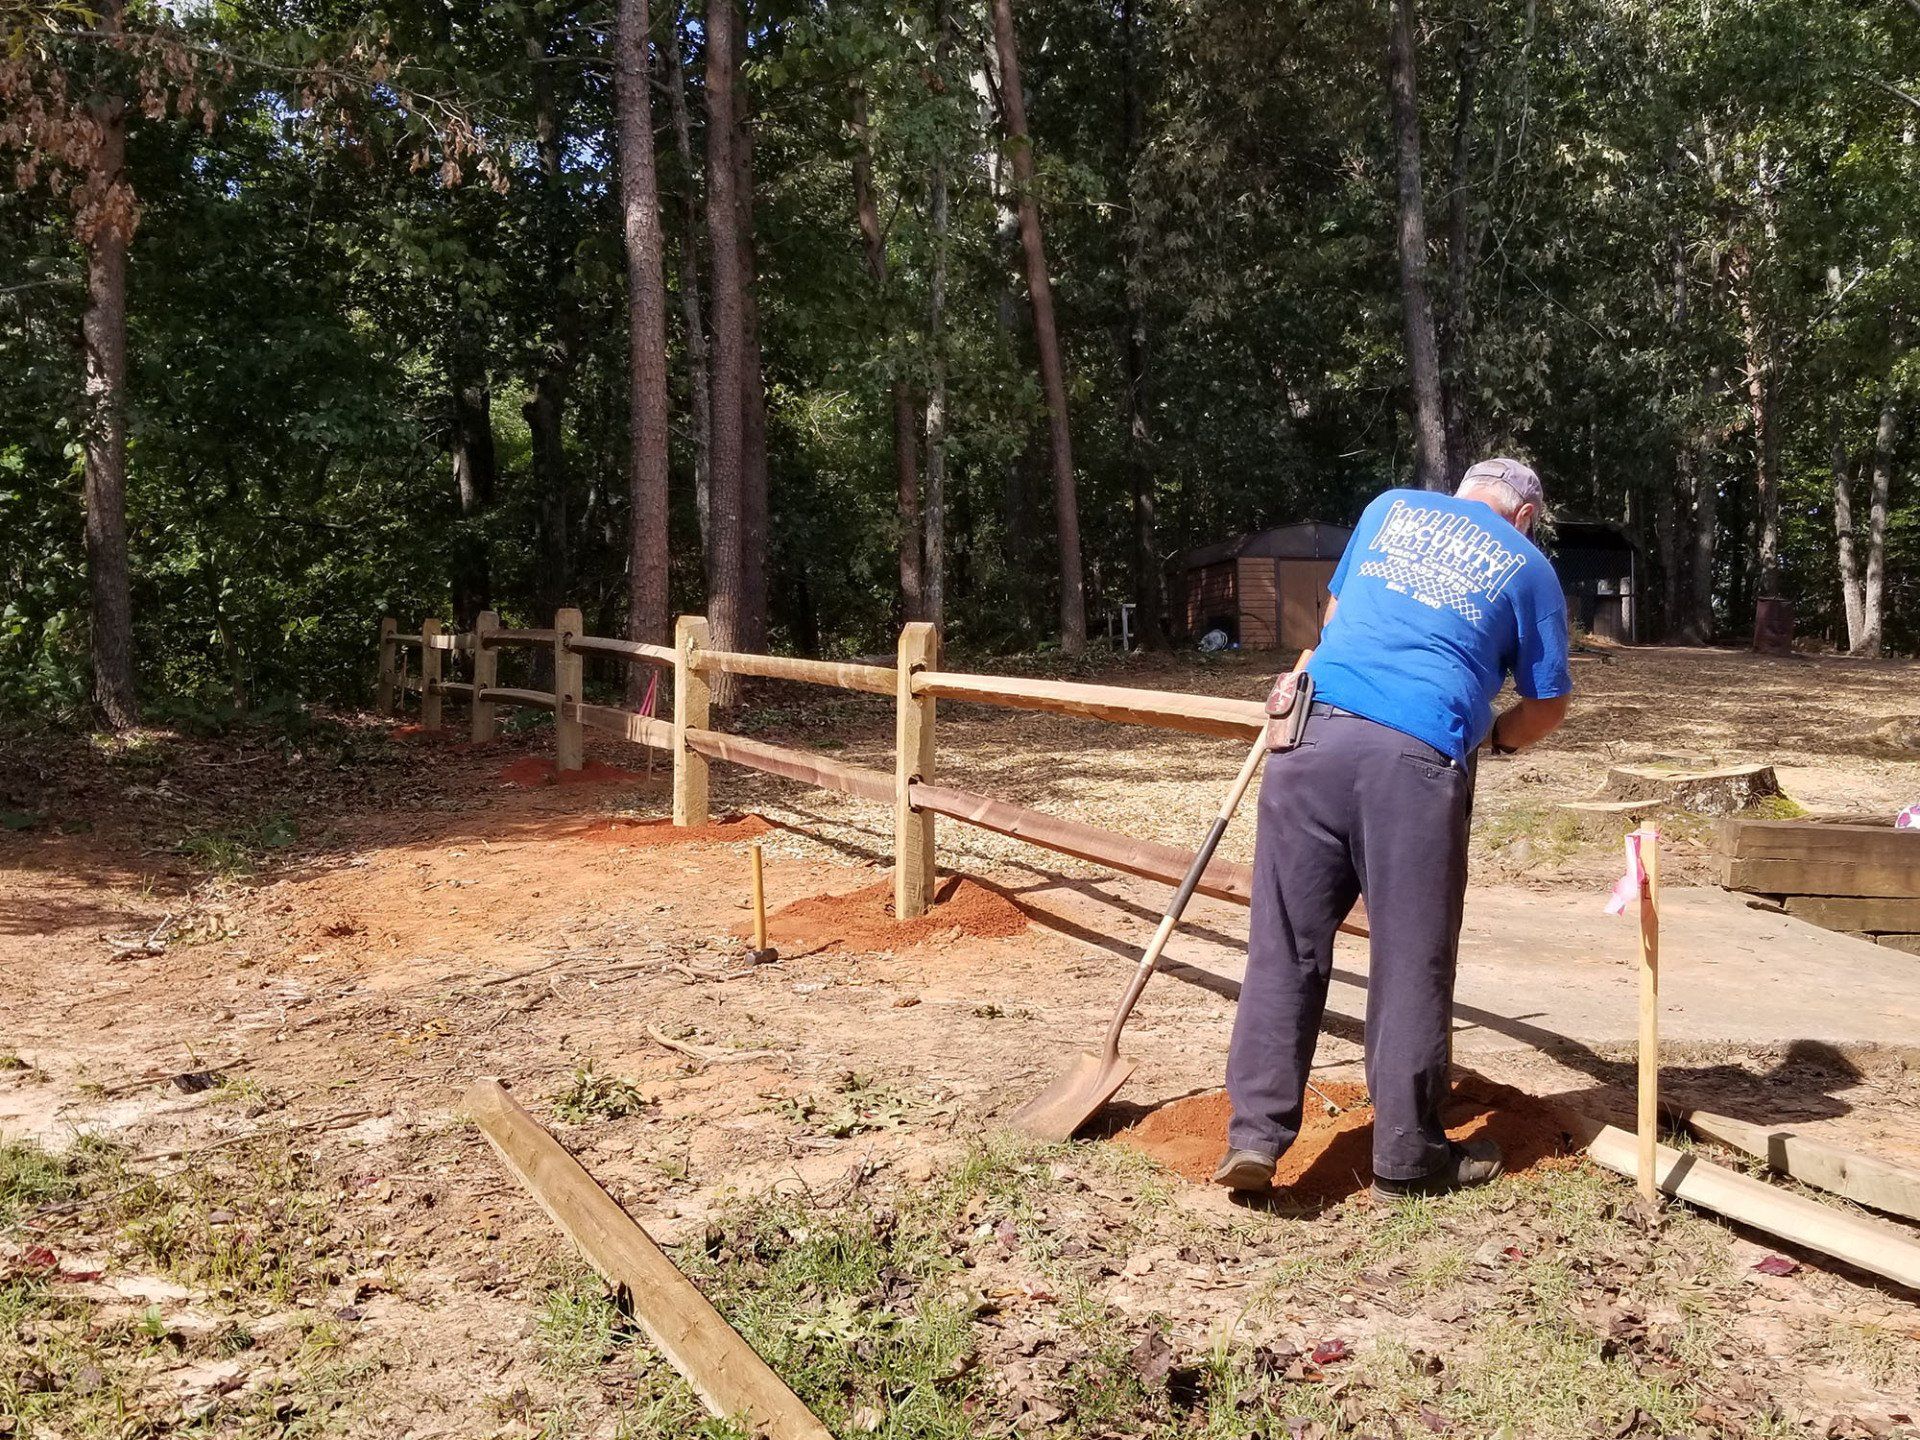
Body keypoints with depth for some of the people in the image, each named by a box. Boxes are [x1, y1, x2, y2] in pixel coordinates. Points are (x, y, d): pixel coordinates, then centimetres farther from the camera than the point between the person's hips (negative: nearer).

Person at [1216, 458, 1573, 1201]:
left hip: (1314, 731, 3)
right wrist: (1493, 736, 37)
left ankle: (1255, 1131, 3)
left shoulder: (1392, 506, 24)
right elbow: (1549, 705, 19)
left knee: (1285, 944, 6)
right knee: (1412, 961, 6)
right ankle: (1406, 1156, 15)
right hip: (1416, 756, -3)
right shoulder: (1528, 567, 17)